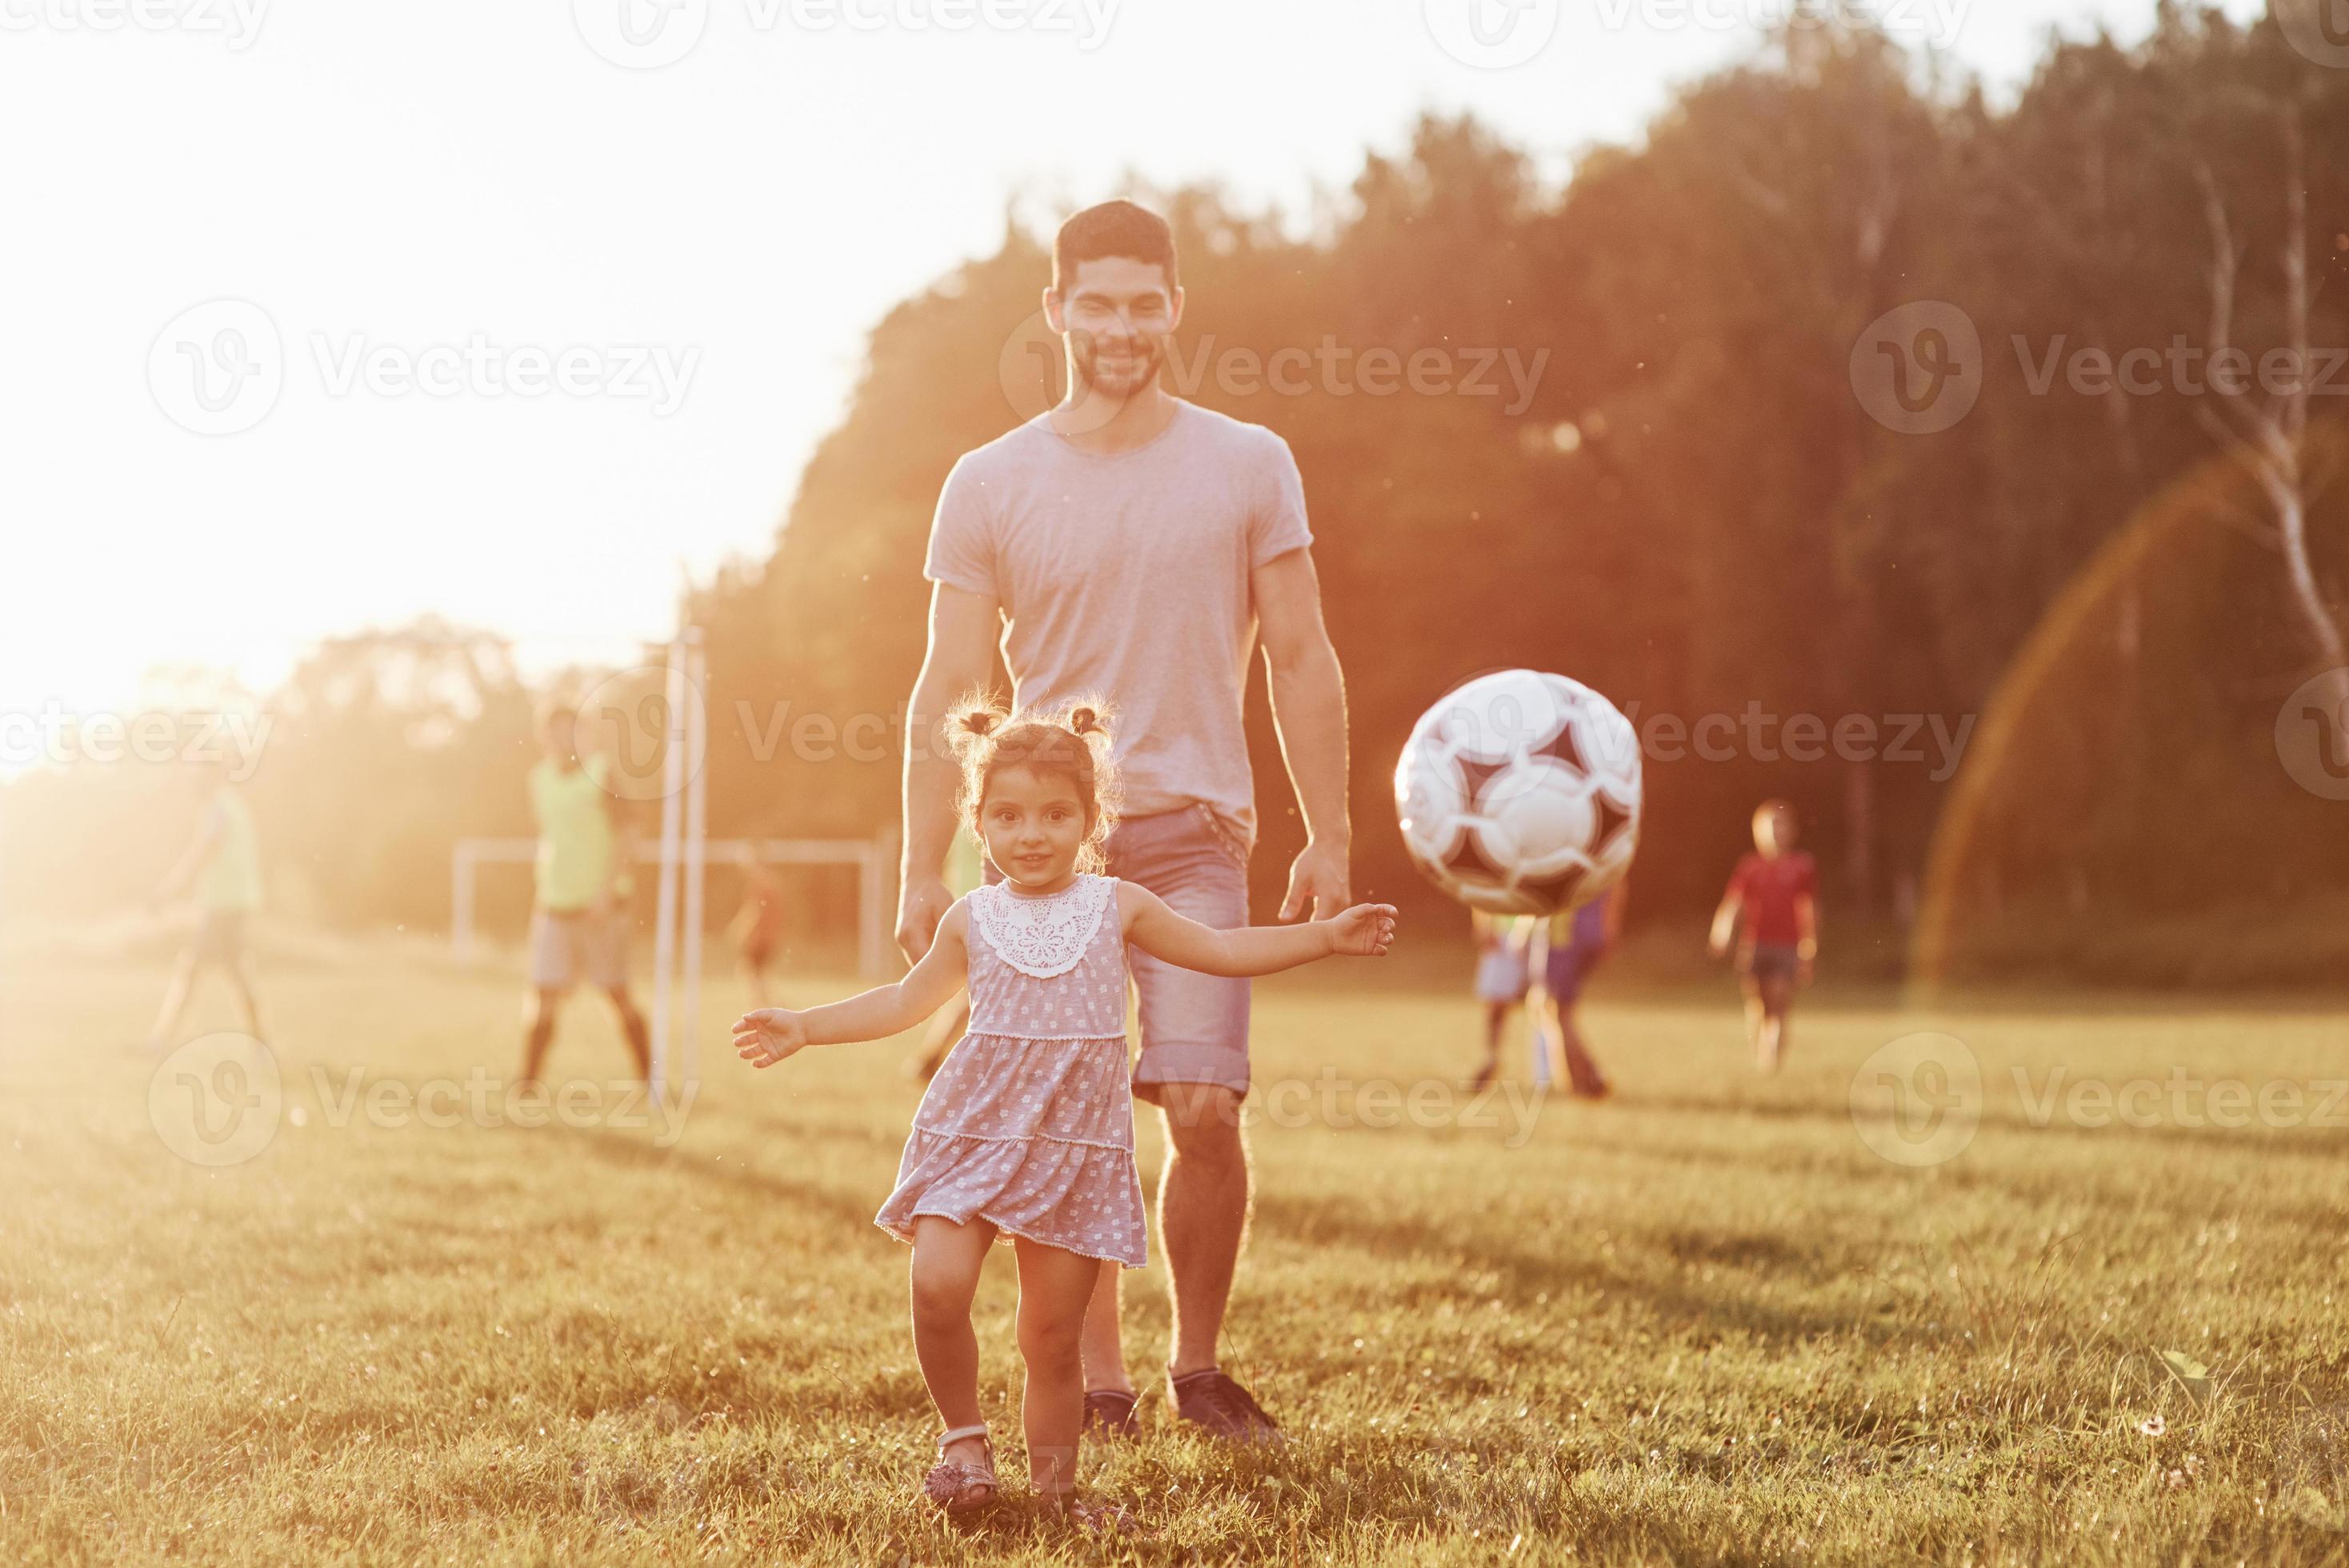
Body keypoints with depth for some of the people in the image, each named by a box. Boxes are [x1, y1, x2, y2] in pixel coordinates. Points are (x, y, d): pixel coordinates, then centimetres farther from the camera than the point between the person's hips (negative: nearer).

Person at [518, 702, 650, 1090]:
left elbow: (621, 836, -11)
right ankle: (528, 1079, -2)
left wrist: (607, 889, -21)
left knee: (619, 996, 1)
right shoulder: (539, 780, 8)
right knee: (543, 994, -6)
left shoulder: (600, 773, -7)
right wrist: (546, 891, 15)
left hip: (602, 905, -3)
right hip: (555, 906, 3)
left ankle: (647, 1077, 12)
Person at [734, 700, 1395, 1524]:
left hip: (1076, 1140, 0)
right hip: (975, 1127, 0)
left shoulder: (1116, 906, 6)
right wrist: (804, 1027, 16)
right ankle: (962, 1434, 4)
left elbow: (1220, 949, 14)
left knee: (1053, 1333, 1)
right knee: (938, 1284, -19)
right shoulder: (973, 919, 7)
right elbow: (905, 1001, 20)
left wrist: (1327, 935, 9)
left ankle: (1054, 1482, 16)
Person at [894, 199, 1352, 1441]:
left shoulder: (1248, 466, 5)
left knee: (1203, 1108, -10)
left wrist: (1328, 840, 0)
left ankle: (1198, 1364, 8)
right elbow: (948, 690, 5)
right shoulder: (990, 484, 5)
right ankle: (1097, 1378, 15)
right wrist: (922, 874, 0)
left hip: (1193, 836, -1)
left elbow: (1301, 663, 6)